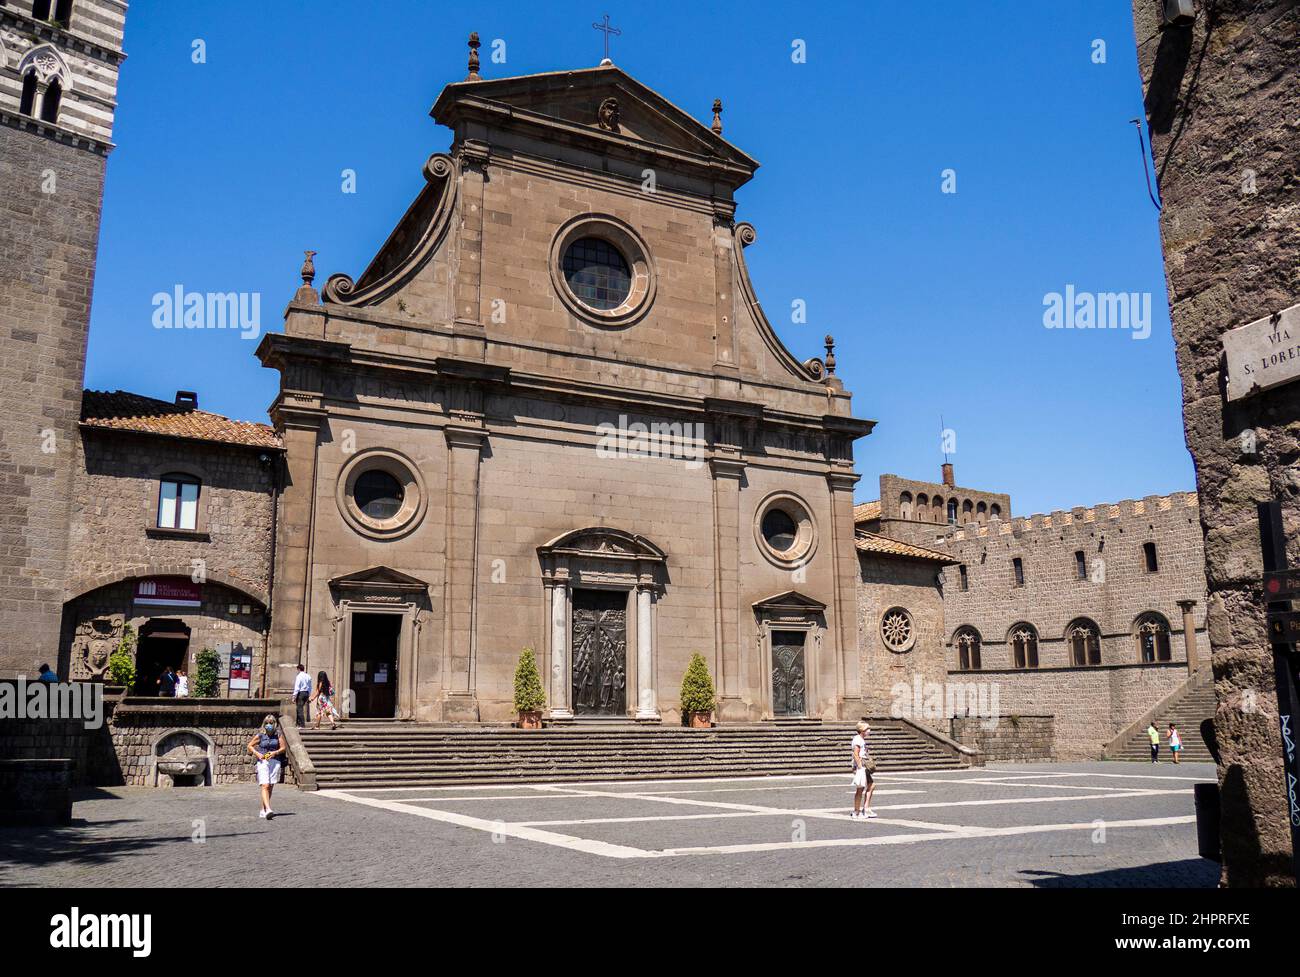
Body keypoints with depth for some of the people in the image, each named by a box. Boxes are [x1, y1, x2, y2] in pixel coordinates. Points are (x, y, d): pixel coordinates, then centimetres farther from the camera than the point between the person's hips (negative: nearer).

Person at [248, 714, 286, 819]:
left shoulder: (278, 734, 4)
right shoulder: (260, 735, 1)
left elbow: (283, 748, 5)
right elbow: (250, 746, 10)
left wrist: (275, 752, -13)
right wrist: (257, 754, -6)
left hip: (275, 762, 3)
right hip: (263, 762, -3)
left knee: (270, 787, 8)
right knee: (265, 786, -17)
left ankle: (263, 810, 22)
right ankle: (268, 810, -28)